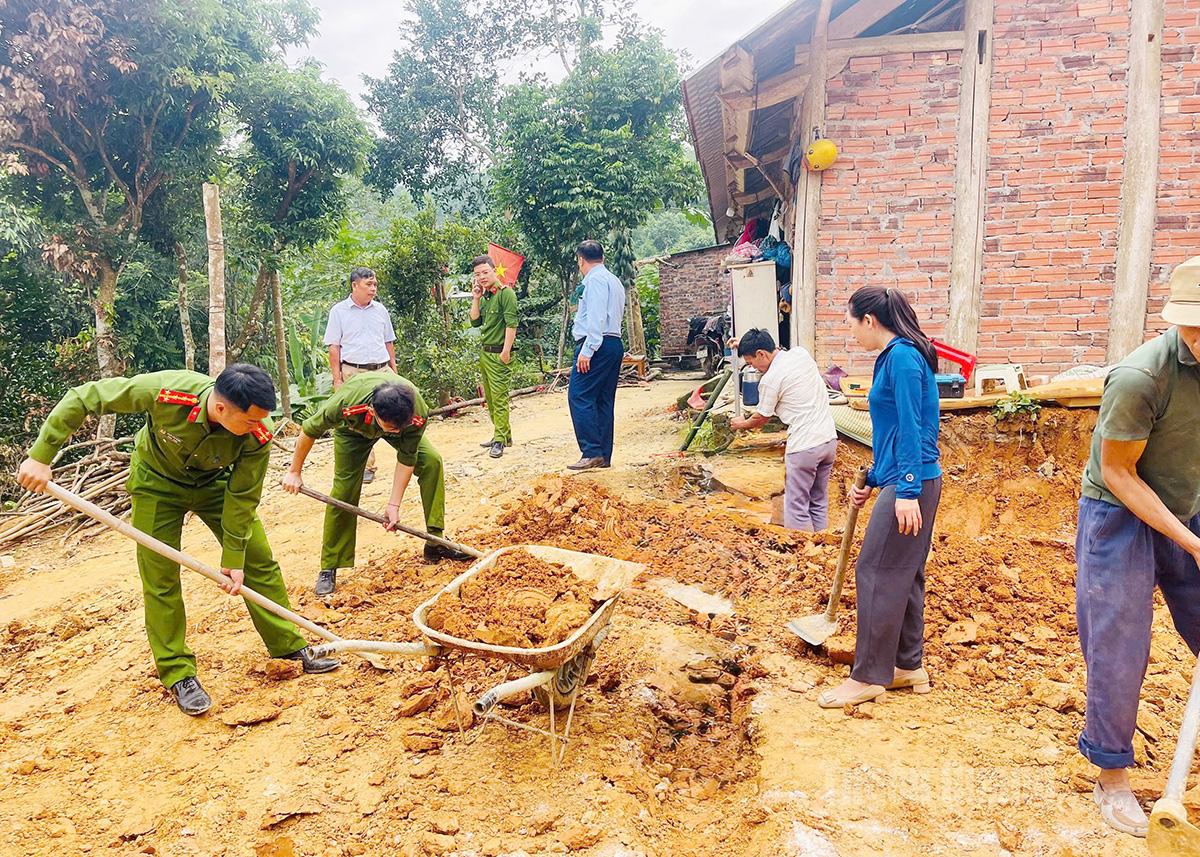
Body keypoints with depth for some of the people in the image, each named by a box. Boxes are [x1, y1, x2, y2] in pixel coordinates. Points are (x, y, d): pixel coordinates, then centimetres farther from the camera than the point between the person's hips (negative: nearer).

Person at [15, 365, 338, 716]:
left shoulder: (257, 436, -34)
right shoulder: (164, 391, -40)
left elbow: (242, 497, -20)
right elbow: (82, 398, -27)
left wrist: (233, 558, -14)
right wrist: (41, 456, -27)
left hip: (215, 482, 2)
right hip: (157, 481, -1)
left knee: (259, 560, -1)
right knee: (160, 578, -3)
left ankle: (291, 647, 13)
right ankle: (178, 674, 10)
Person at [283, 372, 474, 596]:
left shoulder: (418, 412, -41)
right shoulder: (345, 403, -45)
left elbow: (407, 458, -24)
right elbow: (309, 430, -25)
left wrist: (394, 505, -23)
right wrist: (294, 472, -13)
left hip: (400, 416, 2)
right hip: (353, 429, -1)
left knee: (431, 460, -19)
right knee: (344, 491, -9)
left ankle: (435, 542, -9)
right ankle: (328, 569, 5)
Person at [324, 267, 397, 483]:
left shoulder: (380, 310, 12)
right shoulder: (339, 311, 2)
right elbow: (333, 347, 1)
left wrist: (394, 371, 13)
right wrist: (337, 379, -5)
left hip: (382, 370, 3)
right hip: (354, 373, -3)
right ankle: (367, 466, 8)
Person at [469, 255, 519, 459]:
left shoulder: (505, 293, -10)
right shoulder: (484, 295, 15)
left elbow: (511, 324, -16)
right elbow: (475, 322, 13)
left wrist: (506, 351, -20)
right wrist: (475, 299, 4)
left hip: (498, 354, -9)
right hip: (484, 352, 9)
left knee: (499, 397, -7)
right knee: (489, 398, 13)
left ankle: (500, 440, -4)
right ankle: (503, 434, 22)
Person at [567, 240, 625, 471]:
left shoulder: (595, 279, -7)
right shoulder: (614, 281, 23)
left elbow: (596, 316, -18)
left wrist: (587, 349, -23)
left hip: (597, 345, -10)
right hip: (614, 344, 10)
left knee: (579, 397, -12)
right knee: (604, 401, 8)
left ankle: (592, 453, -17)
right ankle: (604, 456, 8)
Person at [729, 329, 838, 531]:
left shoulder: (771, 379, -13)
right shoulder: (801, 353, 7)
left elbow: (761, 418, 2)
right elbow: (775, 354, 32)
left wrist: (742, 424, 22)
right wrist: (746, 345, 32)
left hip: (804, 447, -8)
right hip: (829, 438, 8)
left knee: (797, 509, 1)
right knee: (819, 503, 18)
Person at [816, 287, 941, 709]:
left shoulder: (902, 357, -14)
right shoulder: (894, 357, 16)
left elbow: (911, 429, -20)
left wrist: (907, 491, -23)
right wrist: (871, 480, 25)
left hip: (911, 483, -10)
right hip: (905, 481, 10)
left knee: (877, 573, -4)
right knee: (904, 574, 15)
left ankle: (868, 677, 5)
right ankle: (908, 666, 25)